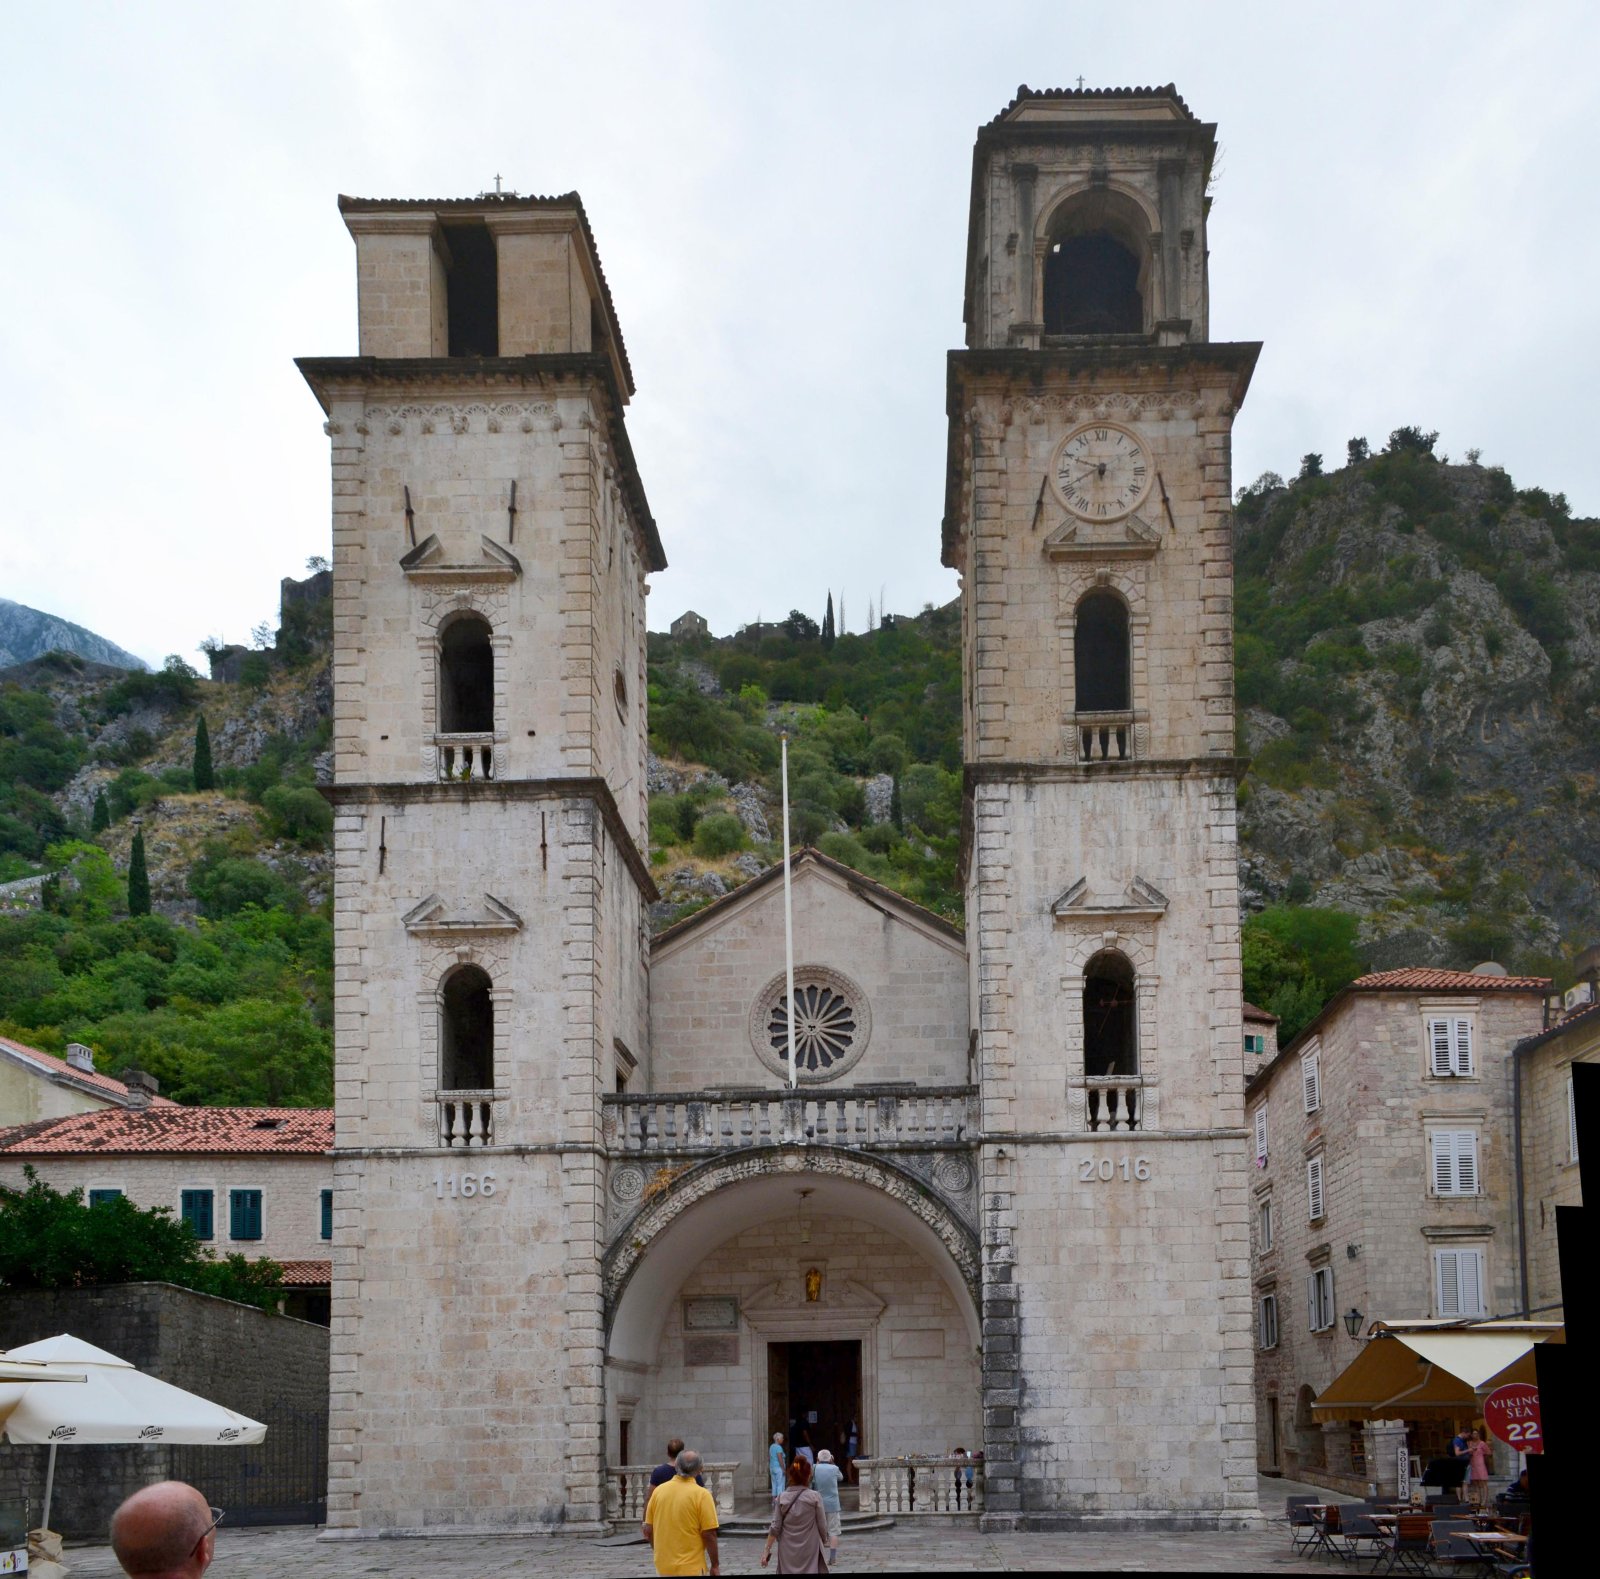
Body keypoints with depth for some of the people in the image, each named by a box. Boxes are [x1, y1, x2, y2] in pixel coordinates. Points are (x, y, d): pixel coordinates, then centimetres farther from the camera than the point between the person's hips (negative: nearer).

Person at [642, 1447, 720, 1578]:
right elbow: (709, 1535, -13)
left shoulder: (659, 1490, 0)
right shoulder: (701, 1494, -13)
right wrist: (715, 1565, -2)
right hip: (691, 1568, -5)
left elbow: (648, 1531, 6)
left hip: (663, 1566, 5)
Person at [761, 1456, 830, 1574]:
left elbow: (775, 1528, -3)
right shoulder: (814, 1497, -8)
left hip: (788, 1551, 2)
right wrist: (825, 1542, 15)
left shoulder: (782, 1498, -3)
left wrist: (767, 1550, 4)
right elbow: (822, 1526, -3)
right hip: (810, 1550, -2)